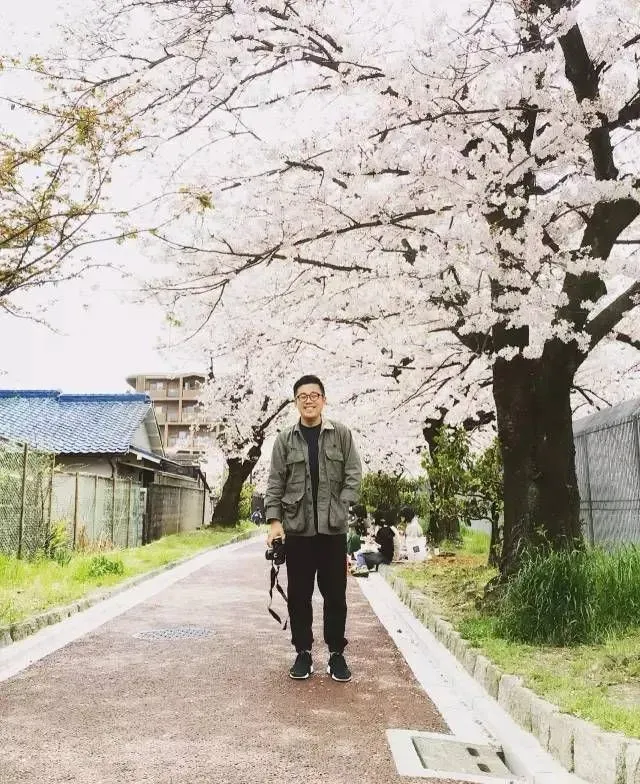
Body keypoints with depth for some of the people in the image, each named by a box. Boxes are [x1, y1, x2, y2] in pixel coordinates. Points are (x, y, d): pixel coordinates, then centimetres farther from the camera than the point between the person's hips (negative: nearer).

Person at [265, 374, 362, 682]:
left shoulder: (342, 434, 3)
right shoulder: (284, 439, 4)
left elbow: (353, 475, 2)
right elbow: (274, 483, 2)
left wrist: (338, 508, -7)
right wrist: (274, 520, -7)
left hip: (334, 528, 0)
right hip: (297, 528, 1)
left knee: (335, 593, 6)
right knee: (299, 594, 7)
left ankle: (336, 654, 18)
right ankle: (303, 653, 20)